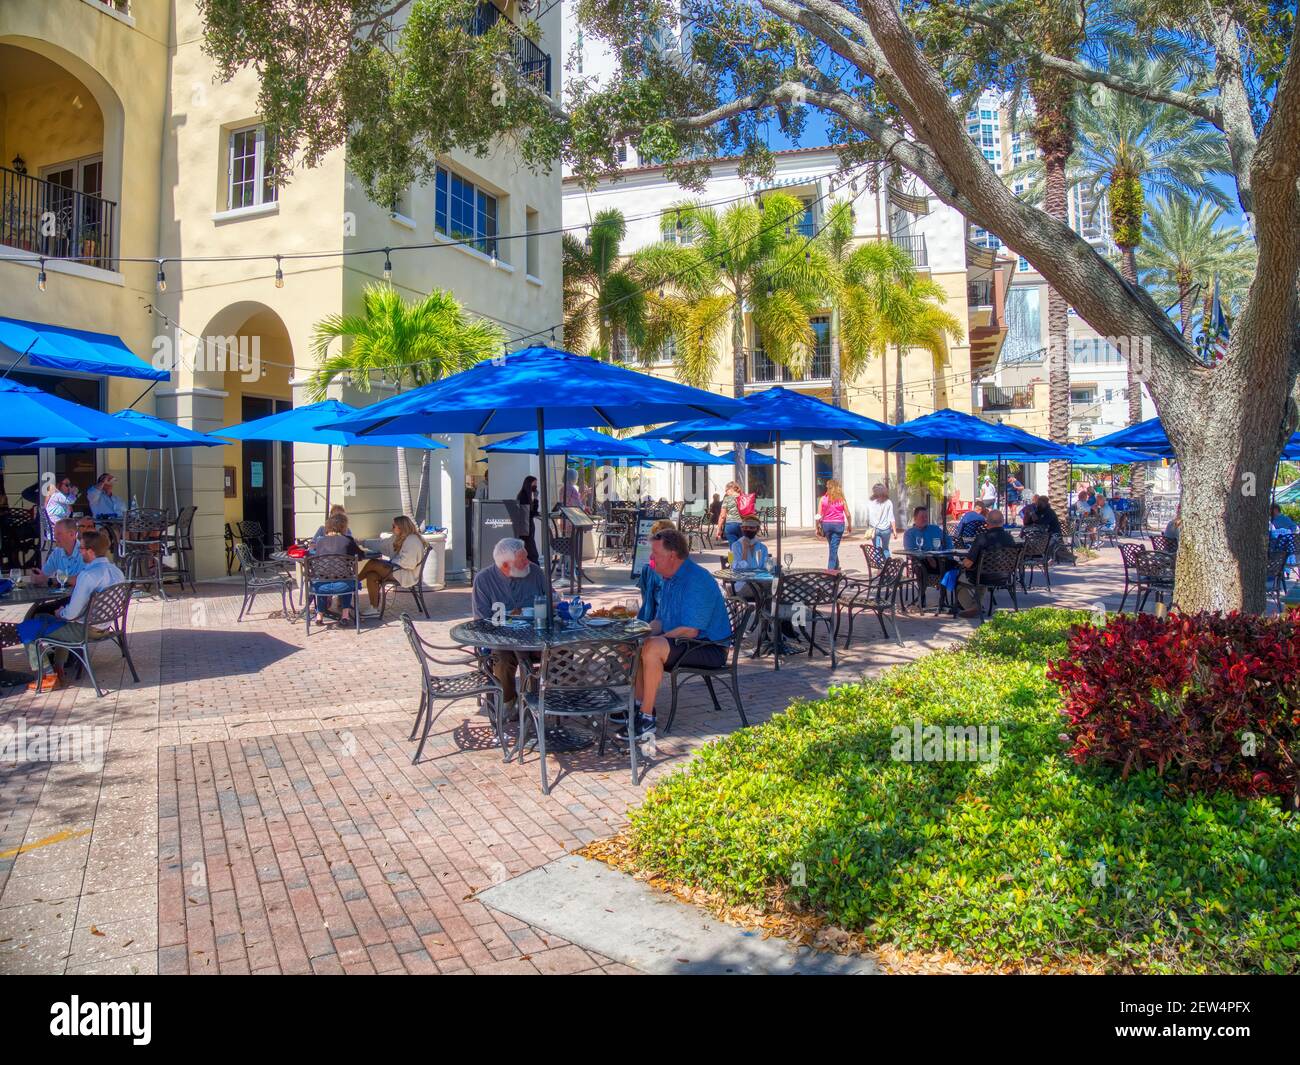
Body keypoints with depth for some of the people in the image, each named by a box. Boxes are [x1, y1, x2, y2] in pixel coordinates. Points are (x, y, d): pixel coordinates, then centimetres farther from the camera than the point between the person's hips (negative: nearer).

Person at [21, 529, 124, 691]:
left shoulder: (87, 575, -26)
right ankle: (58, 670, 32)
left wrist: (60, 613, 0)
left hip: (83, 630, -9)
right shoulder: (116, 571, 0)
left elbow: (72, 613, -23)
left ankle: (48, 676, 12)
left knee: (26, 629, 8)